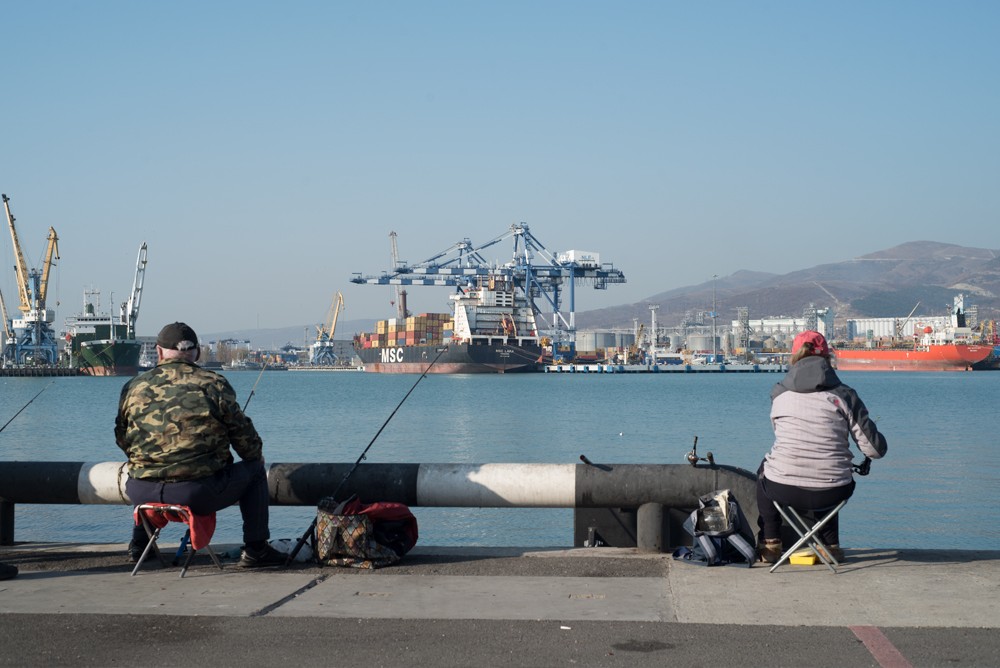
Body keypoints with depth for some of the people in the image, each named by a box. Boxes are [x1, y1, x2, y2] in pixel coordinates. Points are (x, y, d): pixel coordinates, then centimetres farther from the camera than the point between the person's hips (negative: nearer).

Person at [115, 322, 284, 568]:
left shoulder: (134, 387, 6)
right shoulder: (214, 384, -2)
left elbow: (122, 440, 18)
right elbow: (244, 436, 4)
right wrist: (257, 458, 26)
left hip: (142, 493, 4)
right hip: (198, 493, -4)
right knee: (254, 470, 19)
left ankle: (139, 545, 44)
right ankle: (255, 550, 20)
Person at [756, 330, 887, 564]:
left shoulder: (779, 393, 2)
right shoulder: (844, 395, -3)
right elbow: (875, 449, -3)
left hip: (783, 491, 0)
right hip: (833, 494, 0)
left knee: (764, 470, 37)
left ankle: (770, 544, 38)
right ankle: (830, 545, 42)